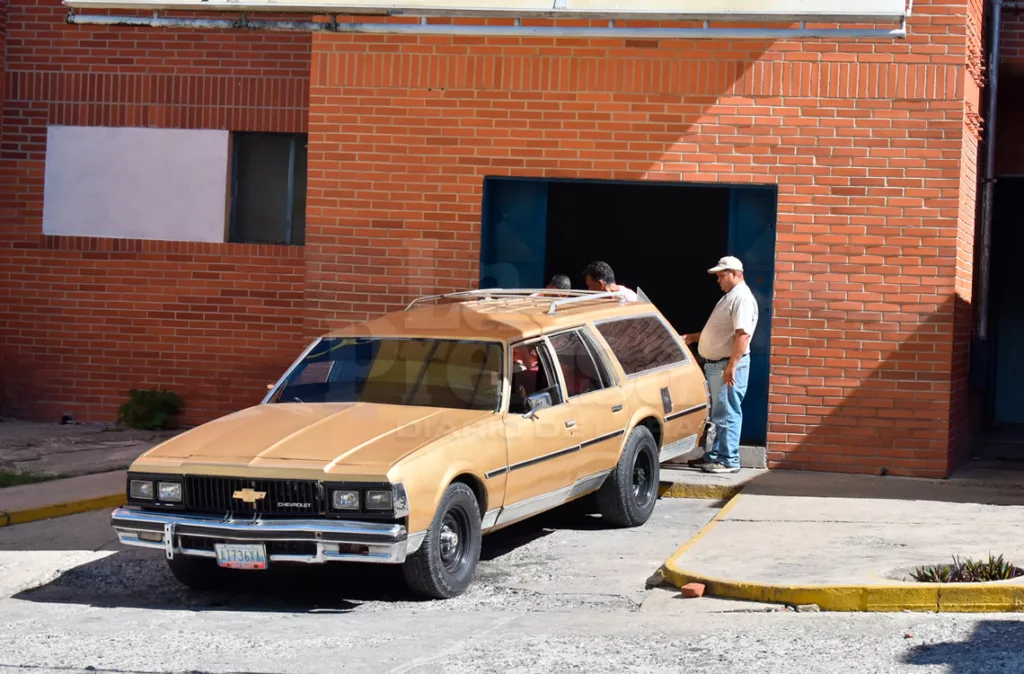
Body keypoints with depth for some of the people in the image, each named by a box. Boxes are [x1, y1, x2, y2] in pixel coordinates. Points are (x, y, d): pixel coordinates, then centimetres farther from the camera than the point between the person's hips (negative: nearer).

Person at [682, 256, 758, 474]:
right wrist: (692, 337, 23)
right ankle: (716, 455, 21)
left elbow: (743, 334, -23)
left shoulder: (742, 298, -14)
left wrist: (732, 366, -27)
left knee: (726, 414, -7)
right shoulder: (729, 297, 19)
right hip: (715, 364, 10)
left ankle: (729, 460, -5)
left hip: (728, 364, -10)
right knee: (719, 414, 15)